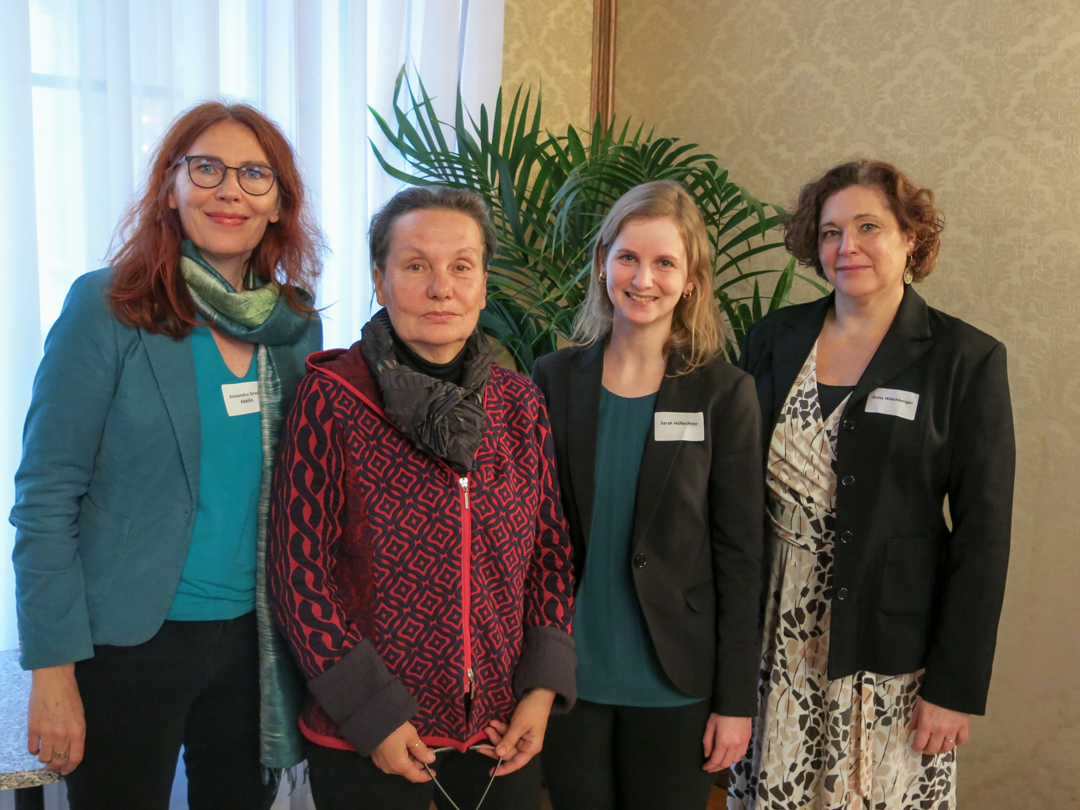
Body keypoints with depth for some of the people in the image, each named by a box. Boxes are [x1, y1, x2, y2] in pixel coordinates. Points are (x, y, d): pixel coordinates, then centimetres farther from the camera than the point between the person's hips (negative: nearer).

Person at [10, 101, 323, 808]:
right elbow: (45, 498, -11)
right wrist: (53, 668, -13)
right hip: (130, 643, -4)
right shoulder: (106, 307, -11)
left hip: (253, 639, 4)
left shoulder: (298, 325, 2)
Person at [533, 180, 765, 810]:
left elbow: (741, 556, -5)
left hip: (674, 686, -1)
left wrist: (736, 700, -5)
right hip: (568, 679, 2)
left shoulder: (724, 392, -6)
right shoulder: (555, 379, 0)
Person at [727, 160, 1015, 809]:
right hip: (774, 637, 3)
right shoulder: (775, 339, 3)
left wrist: (956, 684, -9)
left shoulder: (966, 359, -5)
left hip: (890, 648, -2)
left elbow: (982, 534, -7)